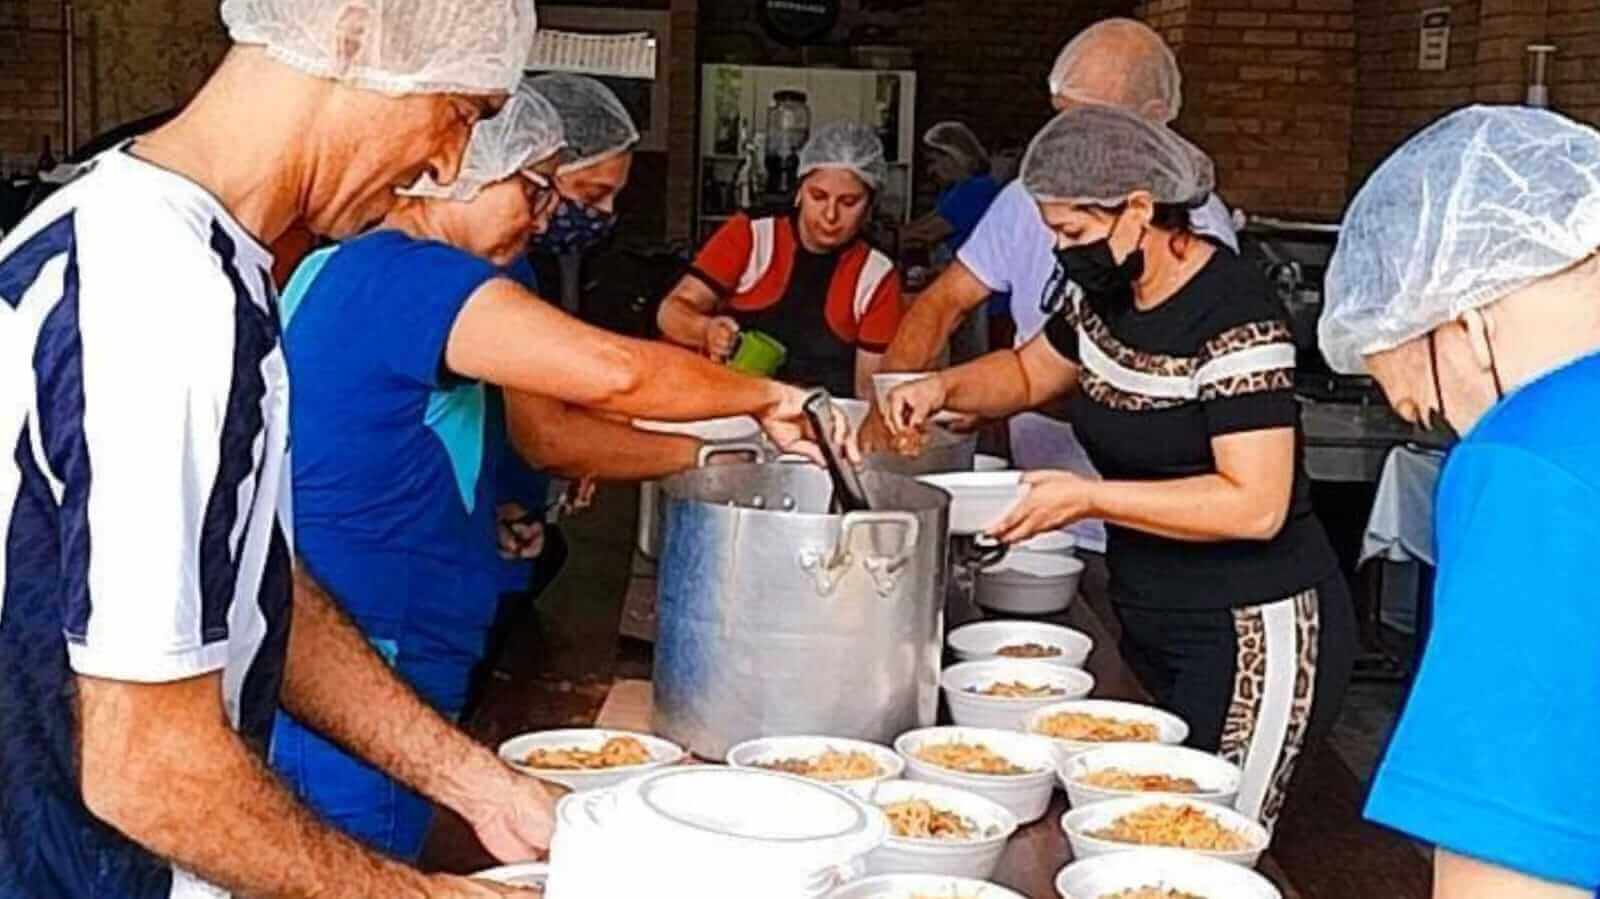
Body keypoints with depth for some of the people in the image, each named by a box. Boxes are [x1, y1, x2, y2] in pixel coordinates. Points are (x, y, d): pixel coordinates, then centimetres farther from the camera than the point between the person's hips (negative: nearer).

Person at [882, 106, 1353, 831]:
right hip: (1153, 625, 8)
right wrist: (945, 387, 2)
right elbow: (1028, 373, 23)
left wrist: (1088, 499, -24)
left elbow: (1255, 505, -25)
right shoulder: (1109, 298, 5)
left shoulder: (1233, 315, -20)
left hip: (1253, 635, -8)